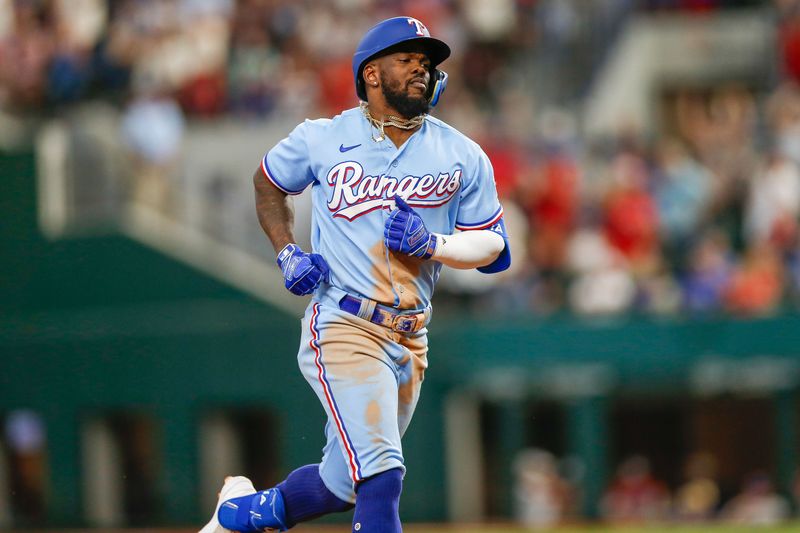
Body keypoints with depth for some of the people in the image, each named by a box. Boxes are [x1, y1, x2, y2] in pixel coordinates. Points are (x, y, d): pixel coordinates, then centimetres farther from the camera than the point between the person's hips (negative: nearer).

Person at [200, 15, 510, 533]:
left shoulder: (463, 157, 5)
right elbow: (269, 182, 21)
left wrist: (434, 244, -12)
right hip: (343, 330, -5)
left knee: (347, 482, 13)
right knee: (381, 474, -19)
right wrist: (287, 251, 5)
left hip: (411, 338, 5)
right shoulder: (322, 140, 1)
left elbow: (493, 246, 7)